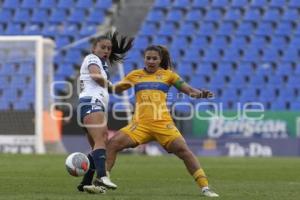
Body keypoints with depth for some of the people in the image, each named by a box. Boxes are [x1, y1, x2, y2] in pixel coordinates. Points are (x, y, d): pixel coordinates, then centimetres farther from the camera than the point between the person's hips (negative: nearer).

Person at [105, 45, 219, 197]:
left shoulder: (168, 75, 11)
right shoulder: (135, 75, 14)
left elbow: (188, 89, 5)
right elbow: (116, 90, 16)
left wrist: (200, 94, -15)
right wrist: (121, 86, -7)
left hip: (163, 123, -1)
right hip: (140, 124, 1)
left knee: (183, 150, -16)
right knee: (113, 144, -16)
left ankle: (205, 187, -13)